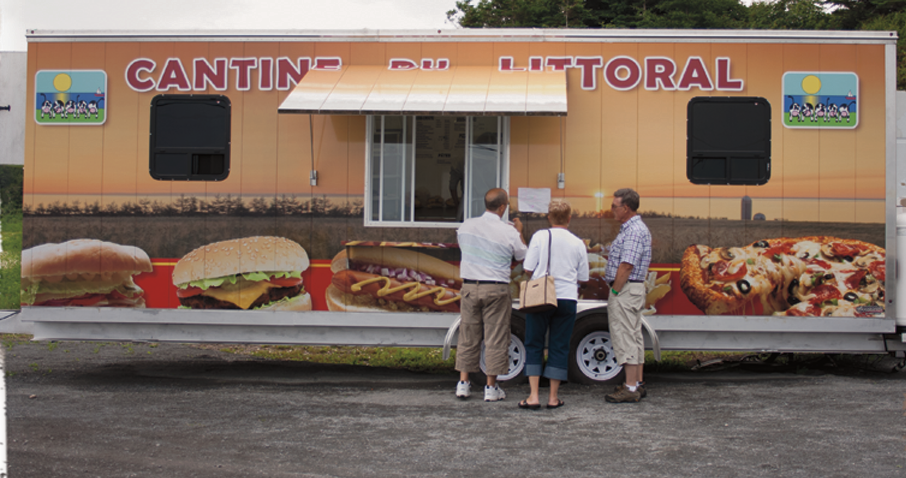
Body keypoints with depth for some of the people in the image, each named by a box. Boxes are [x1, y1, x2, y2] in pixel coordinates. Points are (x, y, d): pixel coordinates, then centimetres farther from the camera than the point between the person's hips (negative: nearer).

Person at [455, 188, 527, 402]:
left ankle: (463, 383, 14)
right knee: (495, 337, 4)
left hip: (470, 286, 4)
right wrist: (519, 232, 20)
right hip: (496, 289, -3)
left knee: (468, 335, 12)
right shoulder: (509, 232, -10)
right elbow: (523, 256, 6)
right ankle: (491, 387, 8)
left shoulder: (467, 226, 0)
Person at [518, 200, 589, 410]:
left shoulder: (540, 237, -3)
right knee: (559, 347, 8)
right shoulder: (578, 243, 3)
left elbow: (528, 268, -4)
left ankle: (533, 396, 2)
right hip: (567, 299, 2)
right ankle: (553, 397, 11)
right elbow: (583, 277, 9)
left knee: (534, 345, 7)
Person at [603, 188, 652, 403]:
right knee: (633, 336, 13)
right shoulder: (631, 228, 16)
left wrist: (614, 292, -18)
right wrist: (610, 271, 10)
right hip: (632, 289, 11)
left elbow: (627, 265, -22)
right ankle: (637, 383, 20)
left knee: (625, 336, -9)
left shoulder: (634, 231, -18)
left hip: (625, 289, -11)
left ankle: (630, 388, -7)